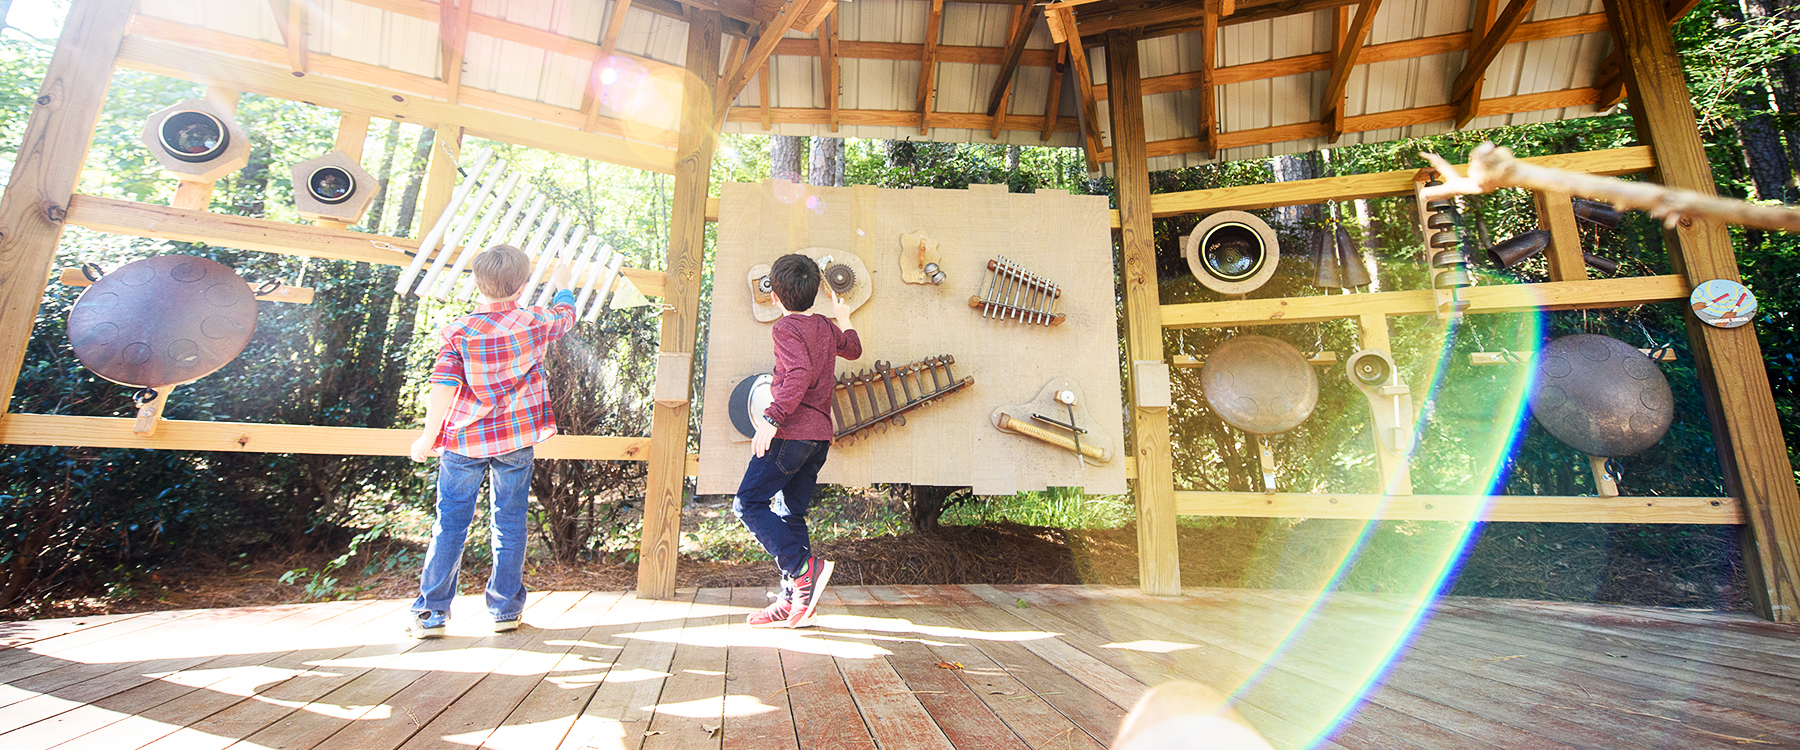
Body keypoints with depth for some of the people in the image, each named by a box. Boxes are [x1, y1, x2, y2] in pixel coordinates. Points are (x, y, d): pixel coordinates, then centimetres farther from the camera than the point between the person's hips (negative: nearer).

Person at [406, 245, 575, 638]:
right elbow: (566, 314, 19)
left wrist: (429, 435, -5)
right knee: (509, 523, 9)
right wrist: (562, 286, 38)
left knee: (450, 524, 8)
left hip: (465, 440, -1)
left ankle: (431, 612, 13)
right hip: (517, 438, 1)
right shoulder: (536, 322, -4)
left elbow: (442, 386, -13)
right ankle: (506, 609, 17)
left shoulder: (459, 331, -8)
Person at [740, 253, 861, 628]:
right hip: (820, 435, 8)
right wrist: (843, 319, 53)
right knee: (790, 514, 11)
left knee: (749, 503, -2)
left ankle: (803, 569, -11)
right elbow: (853, 348, 37)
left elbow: (799, 374, -23)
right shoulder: (825, 327, 16)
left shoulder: (785, 328, -7)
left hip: (792, 432, -8)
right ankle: (794, 600, 11)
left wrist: (771, 418, -28)